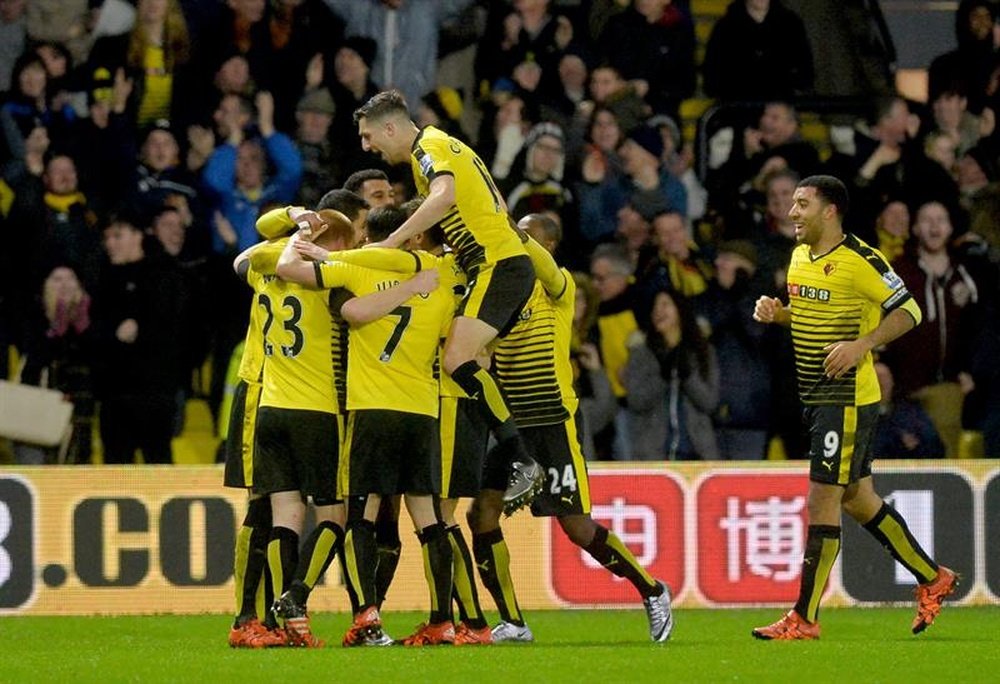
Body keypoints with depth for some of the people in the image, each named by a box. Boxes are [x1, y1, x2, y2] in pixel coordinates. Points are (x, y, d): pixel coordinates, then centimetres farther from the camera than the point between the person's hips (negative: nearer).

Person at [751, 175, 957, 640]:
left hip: (848, 399, -9)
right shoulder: (800, 257, 10)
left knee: (822, 500, -8)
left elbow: (909, 311, -14)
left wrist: (861, 345, -25)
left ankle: (804, 618, -5)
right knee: (858, 500, 16)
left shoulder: (859, 260, -15)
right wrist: (776, 313, 4)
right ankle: (932, 579, 31)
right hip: (816, 398, 9)